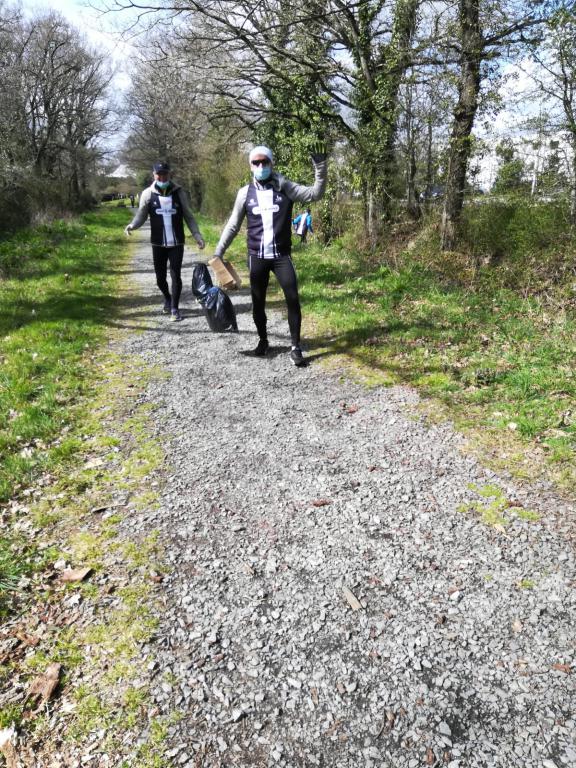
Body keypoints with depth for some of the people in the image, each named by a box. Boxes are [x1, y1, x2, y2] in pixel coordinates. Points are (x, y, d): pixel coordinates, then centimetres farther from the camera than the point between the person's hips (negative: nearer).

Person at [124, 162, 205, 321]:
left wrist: (197, 234, -5)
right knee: (160, 277, 9)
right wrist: (132, 225, -19)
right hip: (158, 244, 1)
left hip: (177, 243, -1)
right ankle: (167, 298, 38)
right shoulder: (148, 194, -2)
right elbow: (141, 215, 2)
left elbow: (189, 216, 5)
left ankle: (174, 308, 9)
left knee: (176, 275, -4)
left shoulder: (179, 192, 0)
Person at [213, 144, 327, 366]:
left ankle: (295, 347, 0)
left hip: (282, 255, -1)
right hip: (256, 257, 2)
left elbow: (315, 193, -7)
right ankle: (263, 341, 28)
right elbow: (233, 225, 10)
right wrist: (218, 251, 7)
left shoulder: (284, 187, 1)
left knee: (292, 299, -8)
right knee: (258, 302, 8)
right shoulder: (245, 193, 4)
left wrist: (320, 168, -20)